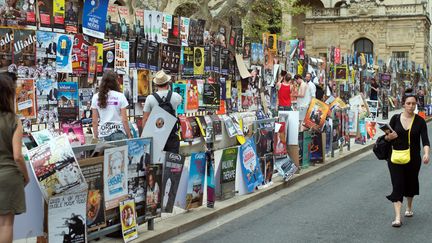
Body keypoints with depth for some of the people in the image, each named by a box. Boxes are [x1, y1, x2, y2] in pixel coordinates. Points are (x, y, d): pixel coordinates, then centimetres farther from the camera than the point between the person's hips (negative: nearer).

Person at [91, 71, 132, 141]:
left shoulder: (96, 97, 4)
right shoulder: (120, 96, -3)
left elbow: (94, 121, 6)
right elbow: (124, 120, -4)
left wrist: (96, 137, 14)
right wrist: (129, 136, 5)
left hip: (103, 134, 2)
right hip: (118, 134, -2)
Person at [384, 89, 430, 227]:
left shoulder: (420, 121, -5)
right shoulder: (395, 118, -3)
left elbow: (425, 139, -15)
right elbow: (386, 137, 4)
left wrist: (426, 153, -32)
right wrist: (389, 137, -19)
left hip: (413, 158, 1)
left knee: (411, 183, 16)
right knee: (397, 185, -8)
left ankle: (409, 208, 43)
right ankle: (397, 217, -11)